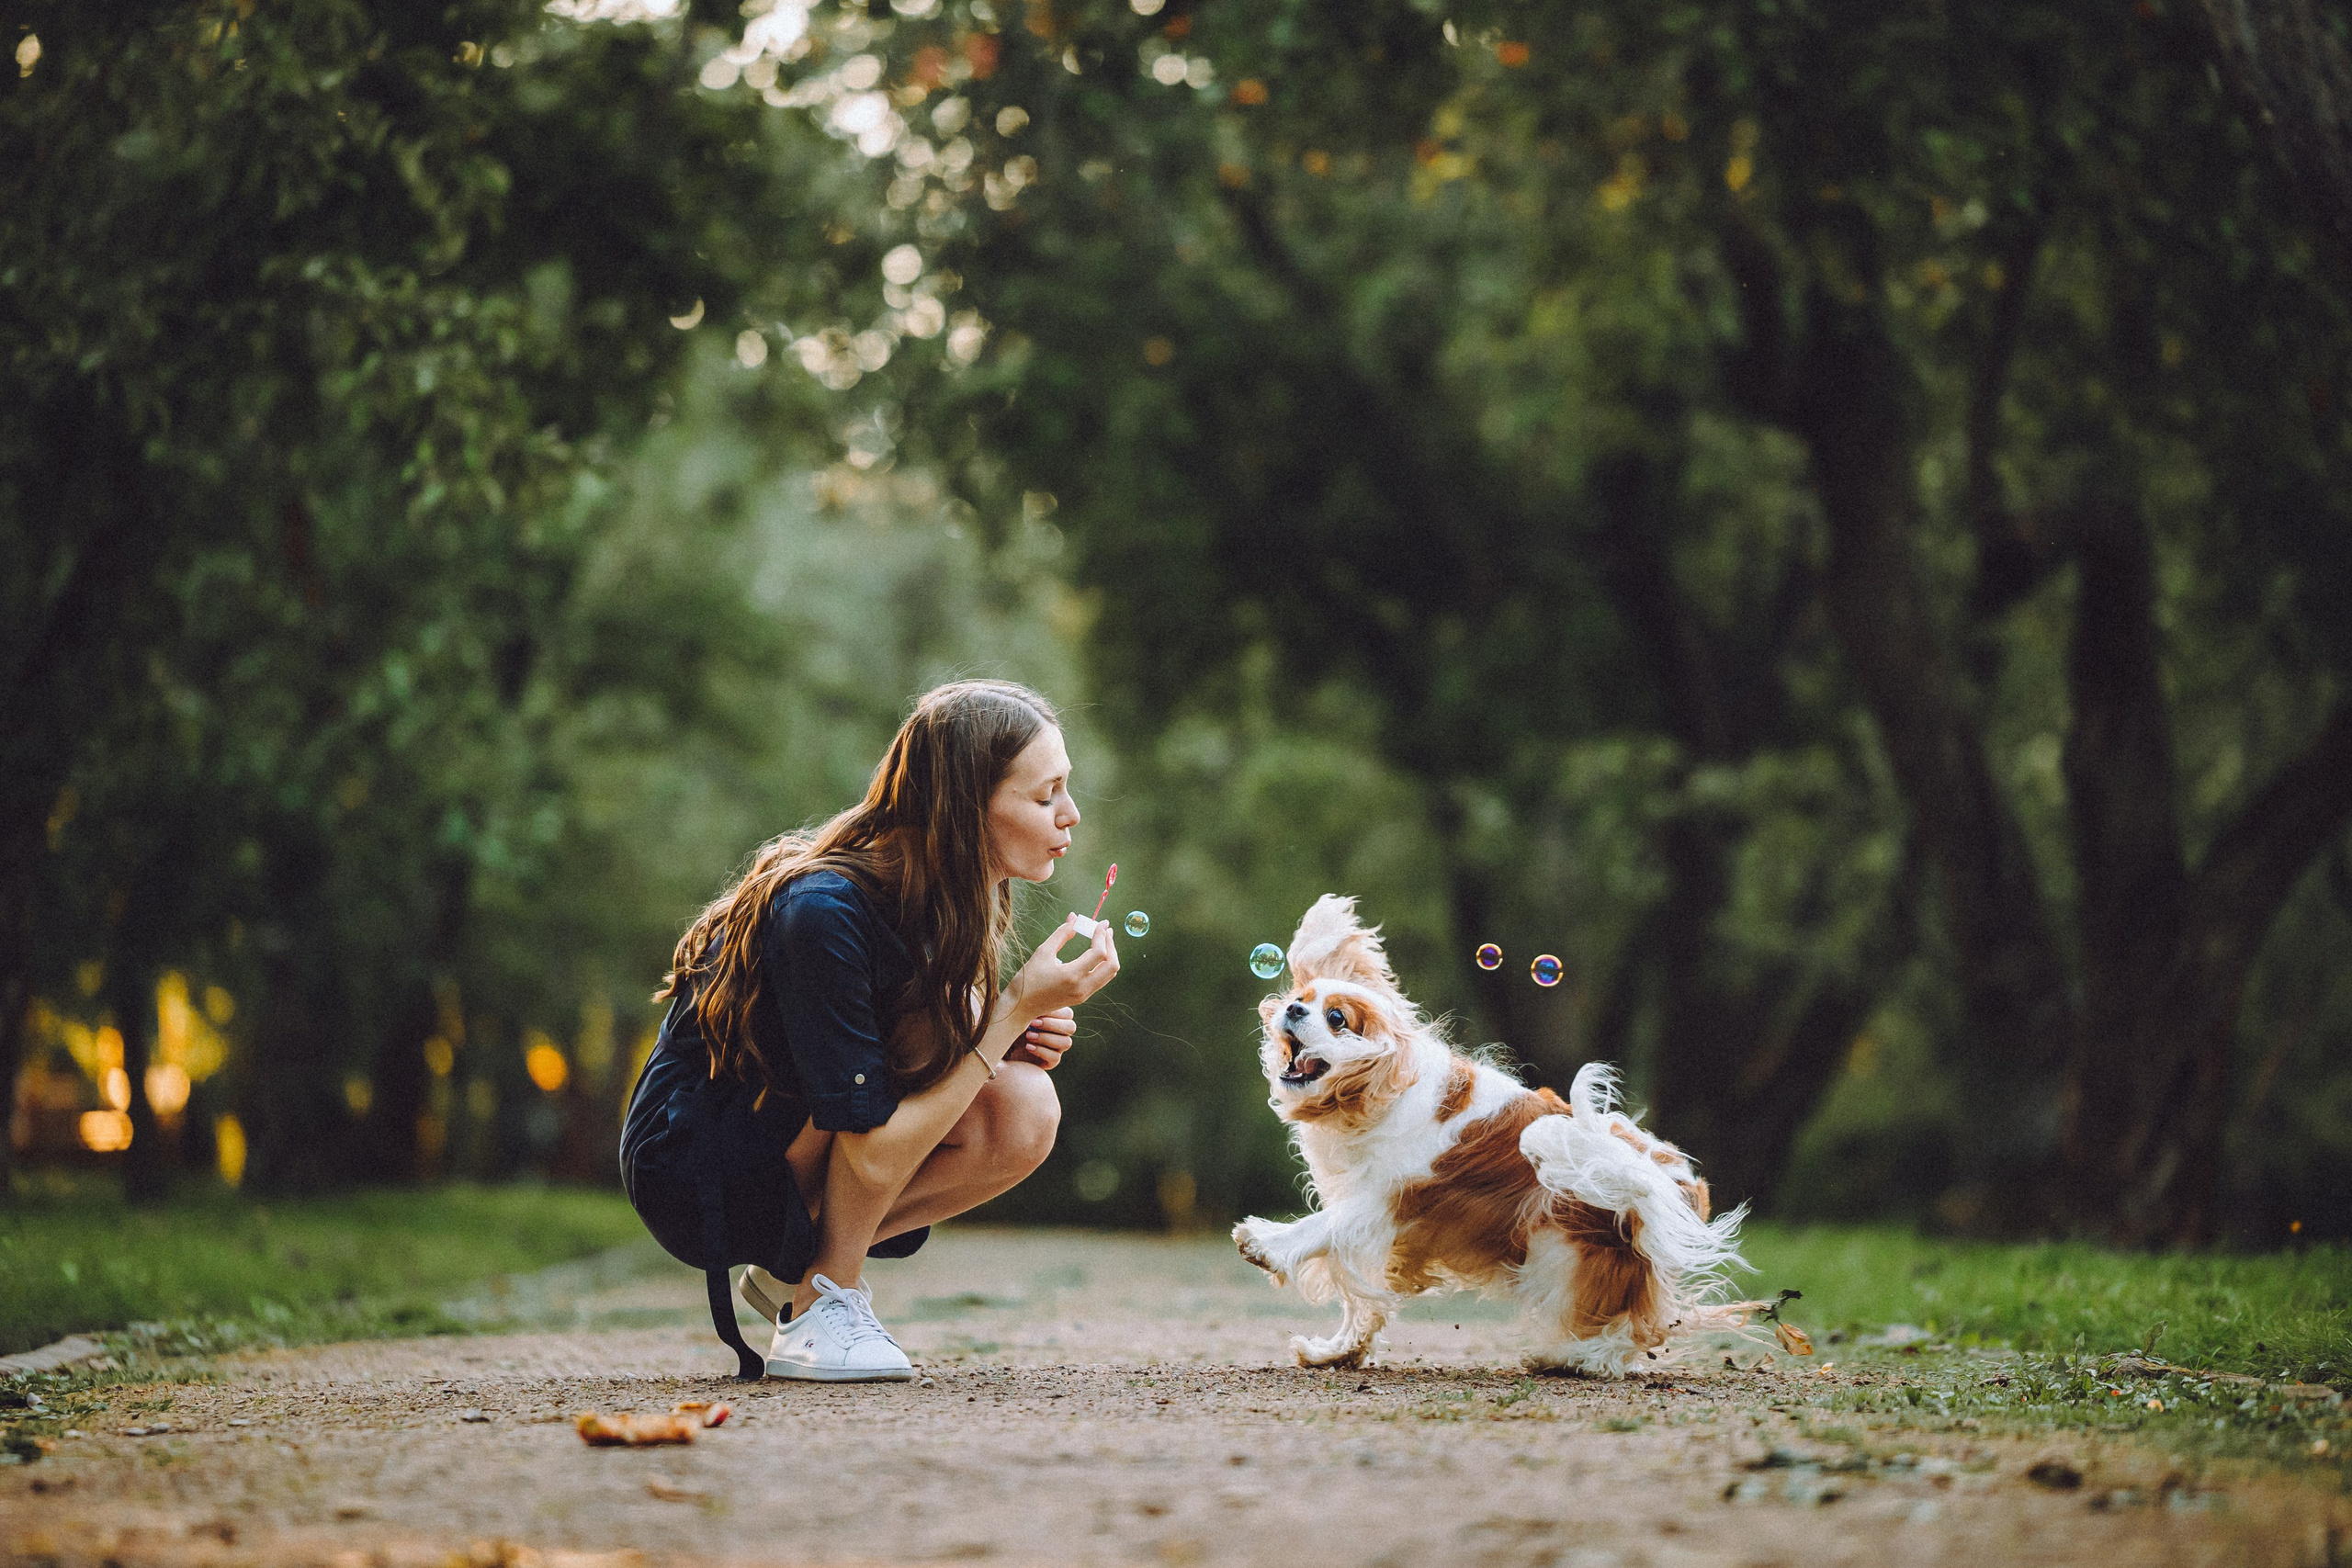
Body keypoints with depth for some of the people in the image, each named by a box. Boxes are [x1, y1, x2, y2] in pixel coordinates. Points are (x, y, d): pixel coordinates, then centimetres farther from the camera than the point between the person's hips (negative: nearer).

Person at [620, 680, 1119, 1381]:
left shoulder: (948, 898, -5)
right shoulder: (822, 913, -30)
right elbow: (874, 1155, -31)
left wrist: (1016, 1035, -15)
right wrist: (1013, 1009, -29)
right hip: (694, 1177, -8)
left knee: (1024, 1114, -15)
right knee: (928, 1028, -26)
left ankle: (795, 1271, 1)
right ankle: (821, 1302, -13)